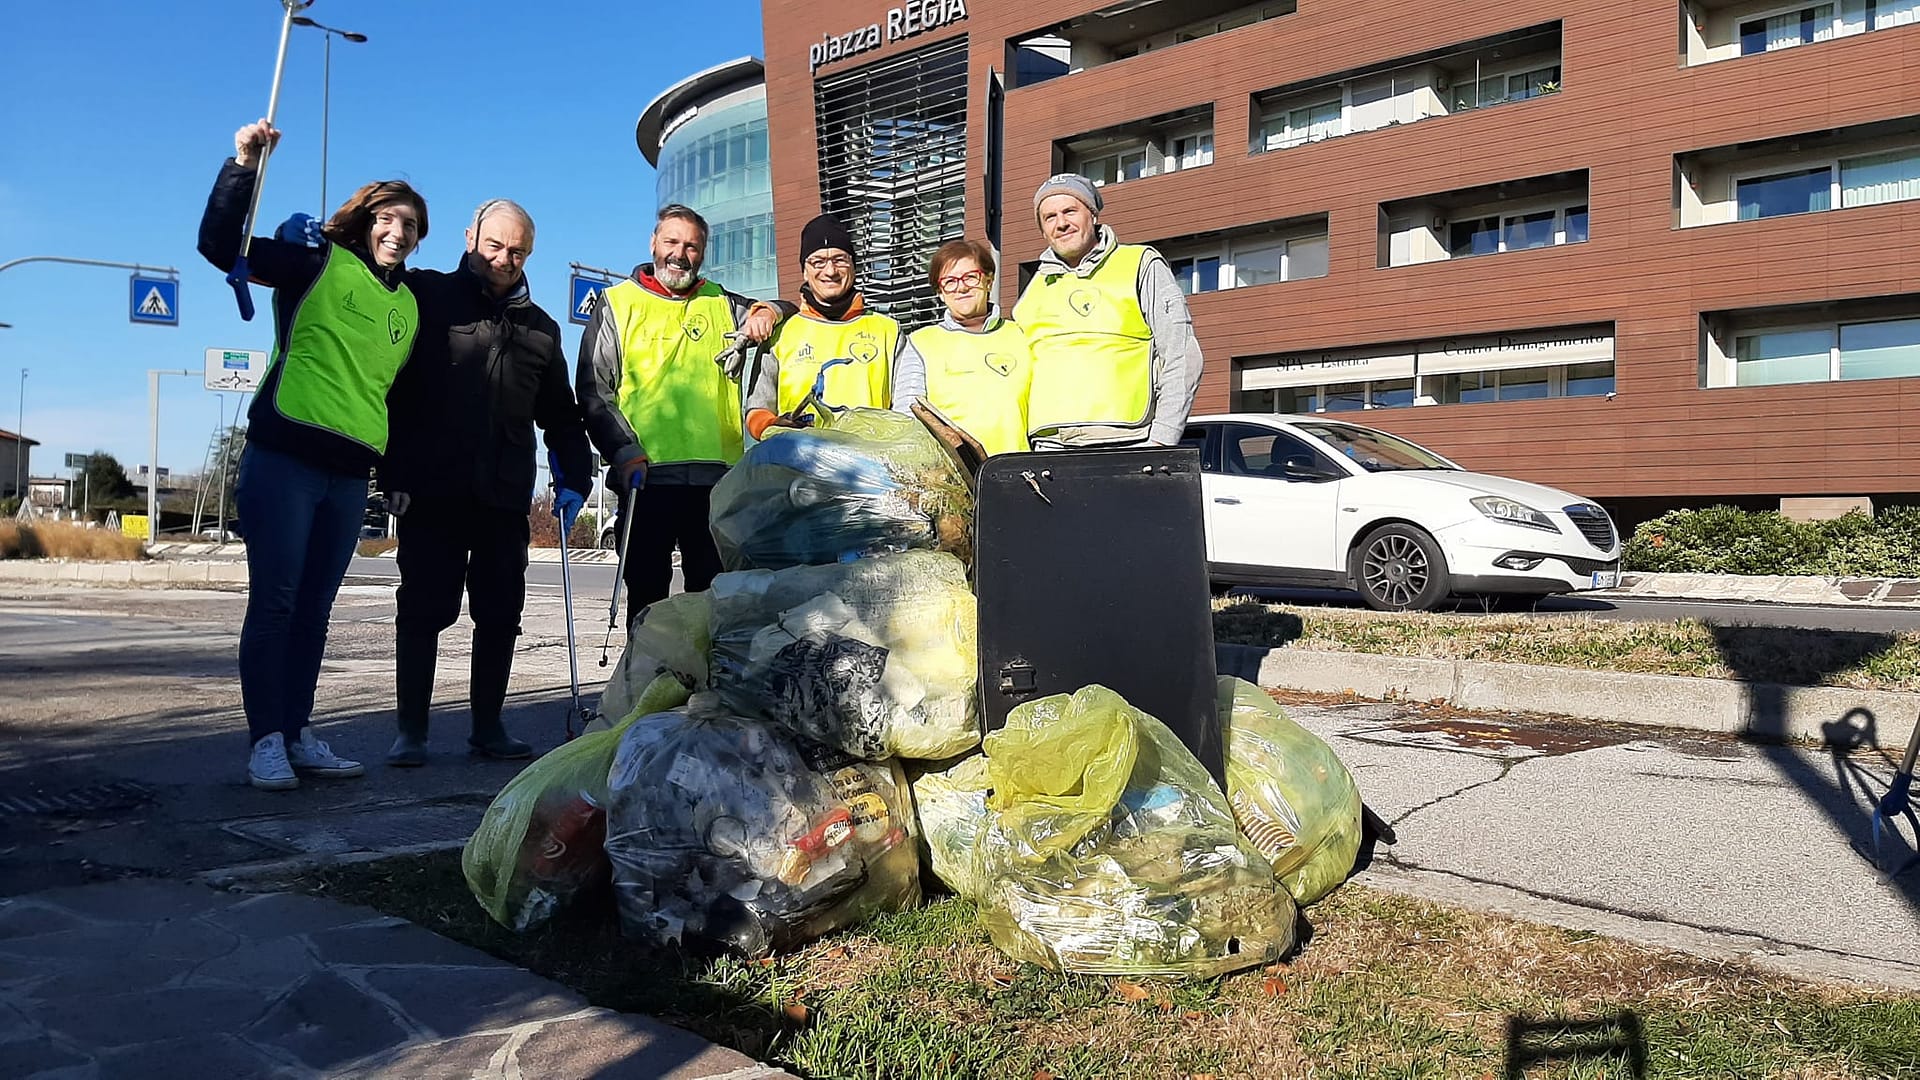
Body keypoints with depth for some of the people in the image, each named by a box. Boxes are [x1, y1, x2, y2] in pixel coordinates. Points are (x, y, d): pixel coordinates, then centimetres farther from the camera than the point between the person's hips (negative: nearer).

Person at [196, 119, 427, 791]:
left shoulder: (410, 305, 17)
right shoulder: (320, 266, 1)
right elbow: (221, 245, -7)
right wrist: (244, 166, -16)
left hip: (350, 475, 5)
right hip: (284, 459, -5)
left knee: (314, 610, 10)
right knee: (274, 604, -4)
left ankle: (298, 735, 17)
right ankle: (266, 741, 2)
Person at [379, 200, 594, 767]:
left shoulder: (540, 328, 16)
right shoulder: (426, 296, 4)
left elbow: (561, 415, 20)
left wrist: (575, 476, 10)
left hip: (505, 499, 4)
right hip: (430, 492, -3)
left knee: (501, 615, 7)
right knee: (423, 610, 2)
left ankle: (488, 726, 18)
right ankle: (411, 732, 11)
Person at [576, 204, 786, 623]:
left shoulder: (720, 305, 18)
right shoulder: (618, 304, 10)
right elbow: (593, 391, 4)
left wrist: (766, 312, 0)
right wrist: (624, 451, -12)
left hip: (717, 476, 2)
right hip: (645, 477, -2)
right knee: (646, 592, 1)